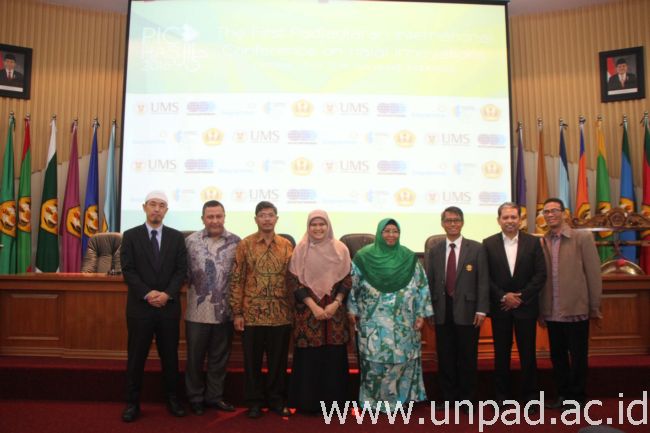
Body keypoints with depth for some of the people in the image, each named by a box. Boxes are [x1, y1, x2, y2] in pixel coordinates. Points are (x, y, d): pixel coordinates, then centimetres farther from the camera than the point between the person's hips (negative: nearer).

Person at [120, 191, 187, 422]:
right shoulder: (130, 235, 2)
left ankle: (172, 399, 23)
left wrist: (167, 294, -14)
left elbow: (181, 270, 0)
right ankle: (133, 403, 19)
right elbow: (128, 270, -5)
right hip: (140, 306, -1)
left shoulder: (176, 237, 6)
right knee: (136, 357, 7)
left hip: (169, 306, 1)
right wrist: (147, 293, -16)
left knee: (170, 356, 10)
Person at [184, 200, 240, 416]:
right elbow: (183, 271, 1)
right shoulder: (191, 241, -3)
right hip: (198, 311, -1)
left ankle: (214, 396, 30)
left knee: (219, 357, 13)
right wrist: (194, 288, -3)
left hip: (225, 311, 1)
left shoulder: (235, 242, -1)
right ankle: (195, 397, 28)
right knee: (195, 357, 11)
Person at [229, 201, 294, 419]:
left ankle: (276, 399, 26)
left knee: (278, 359, 10)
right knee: (252, 360, 8)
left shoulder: (287, 245, 5)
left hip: (281, 314, 2)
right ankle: (254, 401, 24)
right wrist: (237, 312, -5)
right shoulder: (245, 245, -1)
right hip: (252, 314, -1)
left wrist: (294, 309, 4)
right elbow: (236, 279, -2)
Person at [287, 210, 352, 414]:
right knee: (309, 358, 1)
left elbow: (347, 280, 4)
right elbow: (294, 282, -4)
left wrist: (335, 303, -10)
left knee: (334, 357, 4)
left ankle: (333, 401, 18)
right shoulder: (301, 249, -1)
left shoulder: (340, 249, 4)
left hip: (334, 310, 2)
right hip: (308, 311, -1)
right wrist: (313, 306, -12)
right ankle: (309, 402, 15)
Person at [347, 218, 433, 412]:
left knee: (402, 358, 6)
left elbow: (421, 287, 5)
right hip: (373, 321, -1)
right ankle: (375, 399, 17)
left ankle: (399, 397, 23)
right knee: (374, 358, 2)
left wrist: (421, 313, 1)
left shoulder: (409, 258, 4)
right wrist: (352, 309, 2)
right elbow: (353, 284, 3)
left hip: (402, 321, 2)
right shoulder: (364, 256, -1)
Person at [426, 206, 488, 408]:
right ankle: (447, 396, 24)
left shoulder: (476, 249, 1)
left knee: (467, 357, 7)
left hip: (467, 310, -2)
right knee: (445, 357, 9)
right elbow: (430, 282, 8)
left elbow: (483, 281, -3)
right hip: (442, 311, 2)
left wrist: (481, 310, -9)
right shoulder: (434, 251, 9)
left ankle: (466, 397, 23)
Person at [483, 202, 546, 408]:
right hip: (500, 306, 0)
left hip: (526, 305, 0)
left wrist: (521, 297, -10)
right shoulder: (489, 243, 0)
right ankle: (502, 394, 20)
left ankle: (530, 394, 21)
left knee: (528, 352, 7)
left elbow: (541, 273, -2)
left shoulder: (533, 242, 1)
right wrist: (503, 296, -11)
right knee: (501, 353, 7)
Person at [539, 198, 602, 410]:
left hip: (576, 310, -3)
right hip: (552, 313, 3)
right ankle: (563, 394, 29)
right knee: (557, 356, 13)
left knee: (578, 357, 8)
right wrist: (541, 311, 5)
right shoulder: (541, 243, 4)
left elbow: (593, 273, -3)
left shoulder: (583, 238, -3)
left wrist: (595, 307, -4)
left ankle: (576, 396, 24)